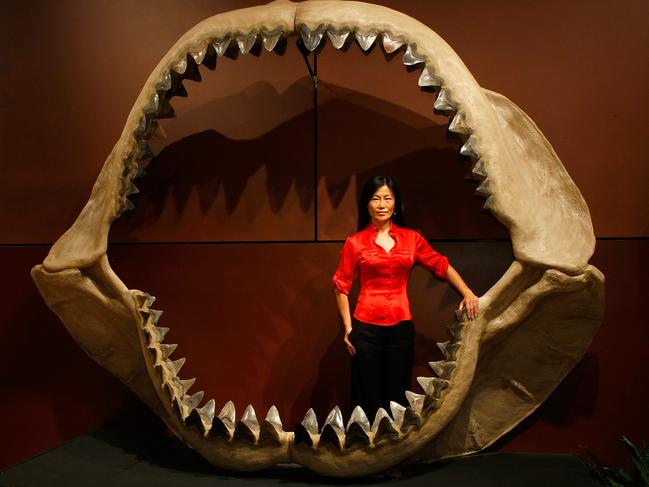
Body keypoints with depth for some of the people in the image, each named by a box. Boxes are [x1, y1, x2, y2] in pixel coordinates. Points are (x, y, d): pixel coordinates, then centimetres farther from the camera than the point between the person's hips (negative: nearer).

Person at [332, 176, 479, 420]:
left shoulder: (411, 238, 6)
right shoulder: (354, 243, 0)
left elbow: (441, 266, 10)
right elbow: (341, 286, 2)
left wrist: (467, 293, -3)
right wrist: (348, 327, -2)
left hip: (402, 326, 2)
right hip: (367, 327, -2)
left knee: (397, 397, 10)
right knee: (368, 398, 5)